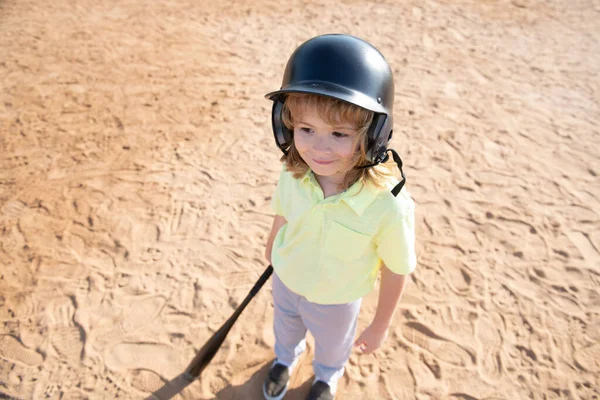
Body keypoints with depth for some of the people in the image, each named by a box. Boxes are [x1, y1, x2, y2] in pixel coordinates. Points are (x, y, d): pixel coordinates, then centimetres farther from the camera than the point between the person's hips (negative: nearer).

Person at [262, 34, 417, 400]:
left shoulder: (390, 207, -40)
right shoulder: (292, 176, -28)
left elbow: (396, 271, -22)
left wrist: (380, 326, -8)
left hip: (336, 301, -2)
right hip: (286, 284, 3)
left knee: (332, 346, 33)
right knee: (286, 330, 35)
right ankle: (285, 360, 72)